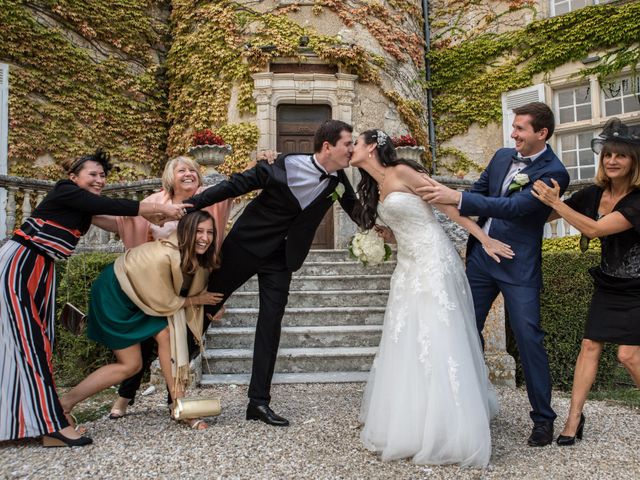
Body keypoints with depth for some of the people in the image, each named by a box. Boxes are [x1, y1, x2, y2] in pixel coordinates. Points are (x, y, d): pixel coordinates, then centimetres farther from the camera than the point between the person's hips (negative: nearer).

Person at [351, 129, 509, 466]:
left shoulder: (402, 172, -8)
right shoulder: (376, 188, 16)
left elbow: (447, 202, -10)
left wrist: (485, 239, -13)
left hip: (432, 262, -8)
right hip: (408, 267, 9)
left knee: (437, 341, -8)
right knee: (405, 342, 8)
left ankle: (444, 431, -1)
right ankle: (408, 422, 19)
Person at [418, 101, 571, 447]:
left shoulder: (554, 173, -14)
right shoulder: (502, 156, 6)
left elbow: (514, 206, -25)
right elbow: (478, 193, 14)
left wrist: (456, 197, -30)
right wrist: (444, 194, -5)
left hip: (519, 267, -6)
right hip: (480, 257, 7)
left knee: (528, 338, -3)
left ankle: (543, 418, 14)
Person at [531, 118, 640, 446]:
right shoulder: (594, 194, -4)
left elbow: (594, 229, -30)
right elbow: (546, 215, 3)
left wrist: (556, 202, -28)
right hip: (608, 284, 5)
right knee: (590, 346, 2)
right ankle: (574, 418, 8)